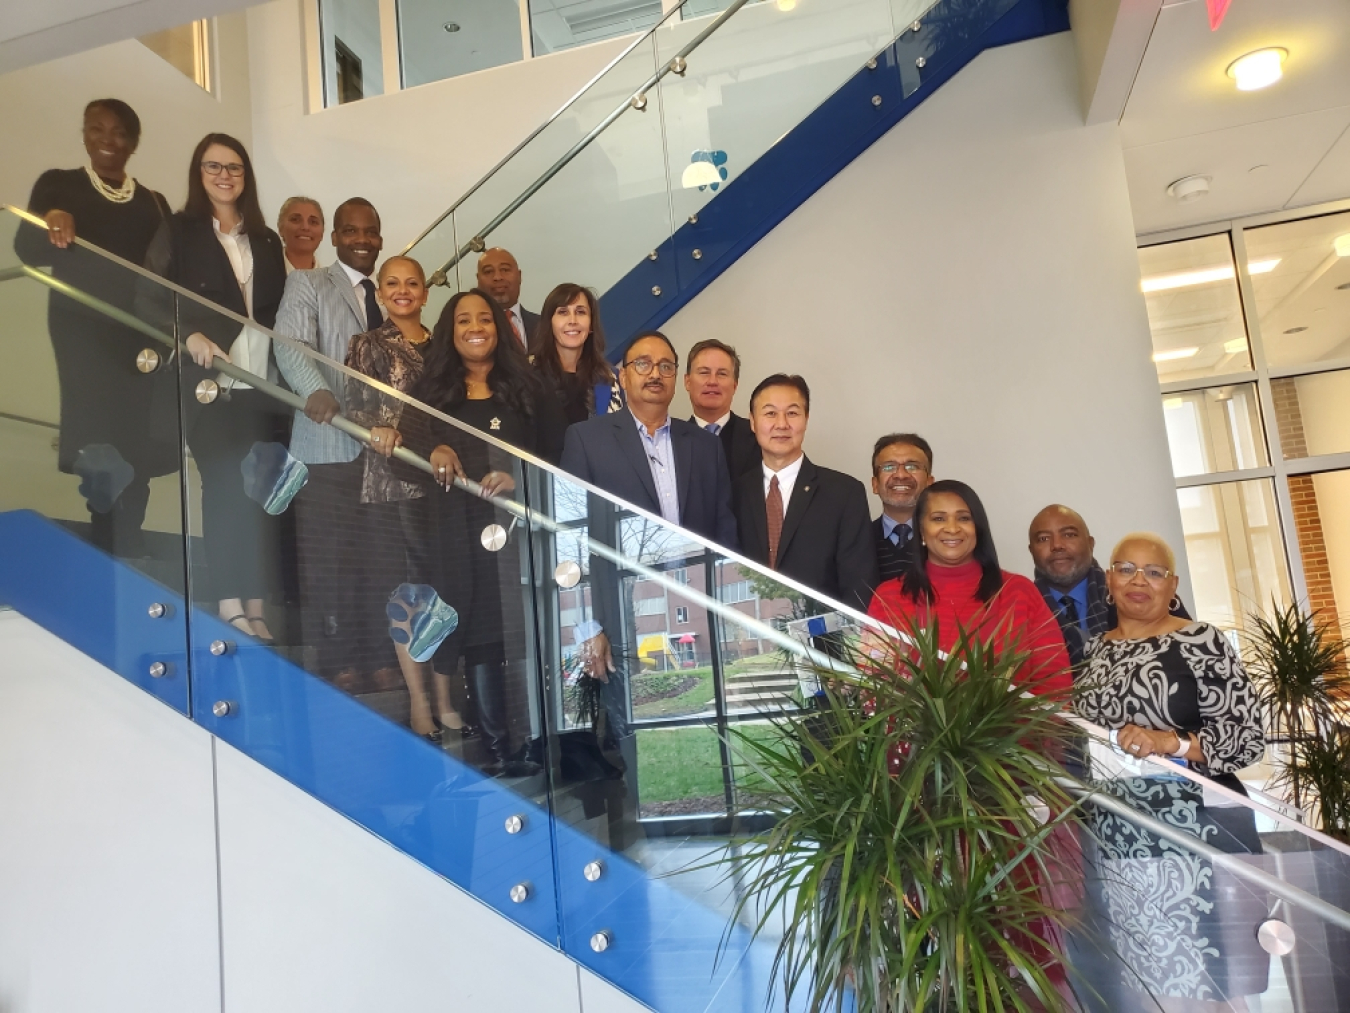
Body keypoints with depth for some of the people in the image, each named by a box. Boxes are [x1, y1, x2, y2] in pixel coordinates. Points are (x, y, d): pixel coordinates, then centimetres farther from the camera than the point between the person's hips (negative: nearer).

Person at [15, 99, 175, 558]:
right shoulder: (59, 185, 8)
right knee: (102, 447, -13)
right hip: (85, 336, -2)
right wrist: (51, 224, -27)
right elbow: (27, 251, -5)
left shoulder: (153, 203, 16)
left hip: (142, 337, 3)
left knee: (137, 450, -1)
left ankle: (127, 559, 11)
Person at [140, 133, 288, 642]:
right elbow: (152, 298, -2)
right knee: (225, 486, -5)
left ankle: (255, 607, 4)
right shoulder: (177, 231, 6)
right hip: (207, 381, -3)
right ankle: (229, 604, 1)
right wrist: (190, 335, -18)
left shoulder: (266, 240, 18)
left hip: (260, 381, 3)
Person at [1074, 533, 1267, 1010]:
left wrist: (1170, 742, -21)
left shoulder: (1201, 641, -4)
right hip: (1118, 847, 5)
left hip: (1196, 837, -4)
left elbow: (1249, 735, -9)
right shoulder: (1093, 651, 11)